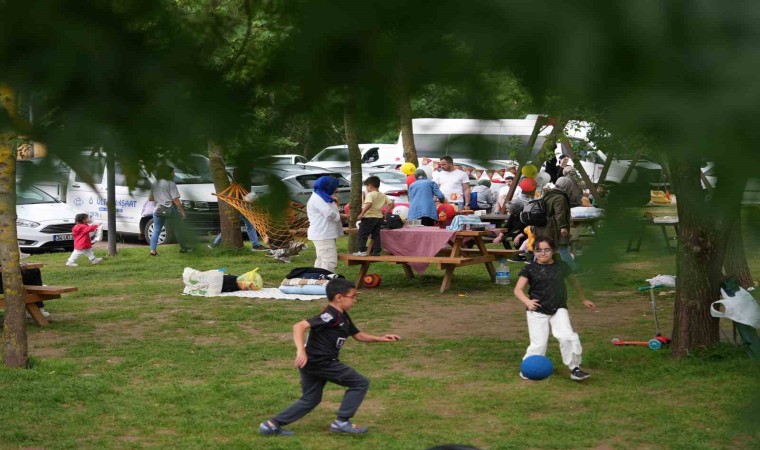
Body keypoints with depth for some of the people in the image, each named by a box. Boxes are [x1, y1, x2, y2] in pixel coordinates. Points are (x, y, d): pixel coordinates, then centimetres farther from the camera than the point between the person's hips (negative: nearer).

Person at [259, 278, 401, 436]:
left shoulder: (343, 317, 14)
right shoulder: (330, 316, -17)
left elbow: (358, 335, 27)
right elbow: (299, 326, -28)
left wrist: (381, 338, 18)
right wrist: (301, 350, -40)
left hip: (313, 363, 10)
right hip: (320, 362, -10)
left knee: (310, 400, 19)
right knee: (360, 383, -3)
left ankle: (272, 425, 17)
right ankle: (342, 422, -1)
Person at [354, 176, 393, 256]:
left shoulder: (370, 195, -13)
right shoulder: (383, 195, 10)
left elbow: (369, 204, -31)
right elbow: (391, 204, 10)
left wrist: (361, 214, -27)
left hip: (369, 217, -7)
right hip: (379, 217, 7)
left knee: (362, 235, -1)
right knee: (376, 235, 12)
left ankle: (362, 251, -8)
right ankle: (376, 251, 9)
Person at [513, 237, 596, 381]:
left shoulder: (561, 266, 5)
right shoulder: (530, 269, -3)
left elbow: (574, 281, 22)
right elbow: (518, 289, -7)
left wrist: (583, 299, 30)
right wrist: (527, 301, -26)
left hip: (559, 309, 2)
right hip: (537, 311, -2)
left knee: (568, 337, -16)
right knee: (539, 343, -5)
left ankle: (574, 367, -4)